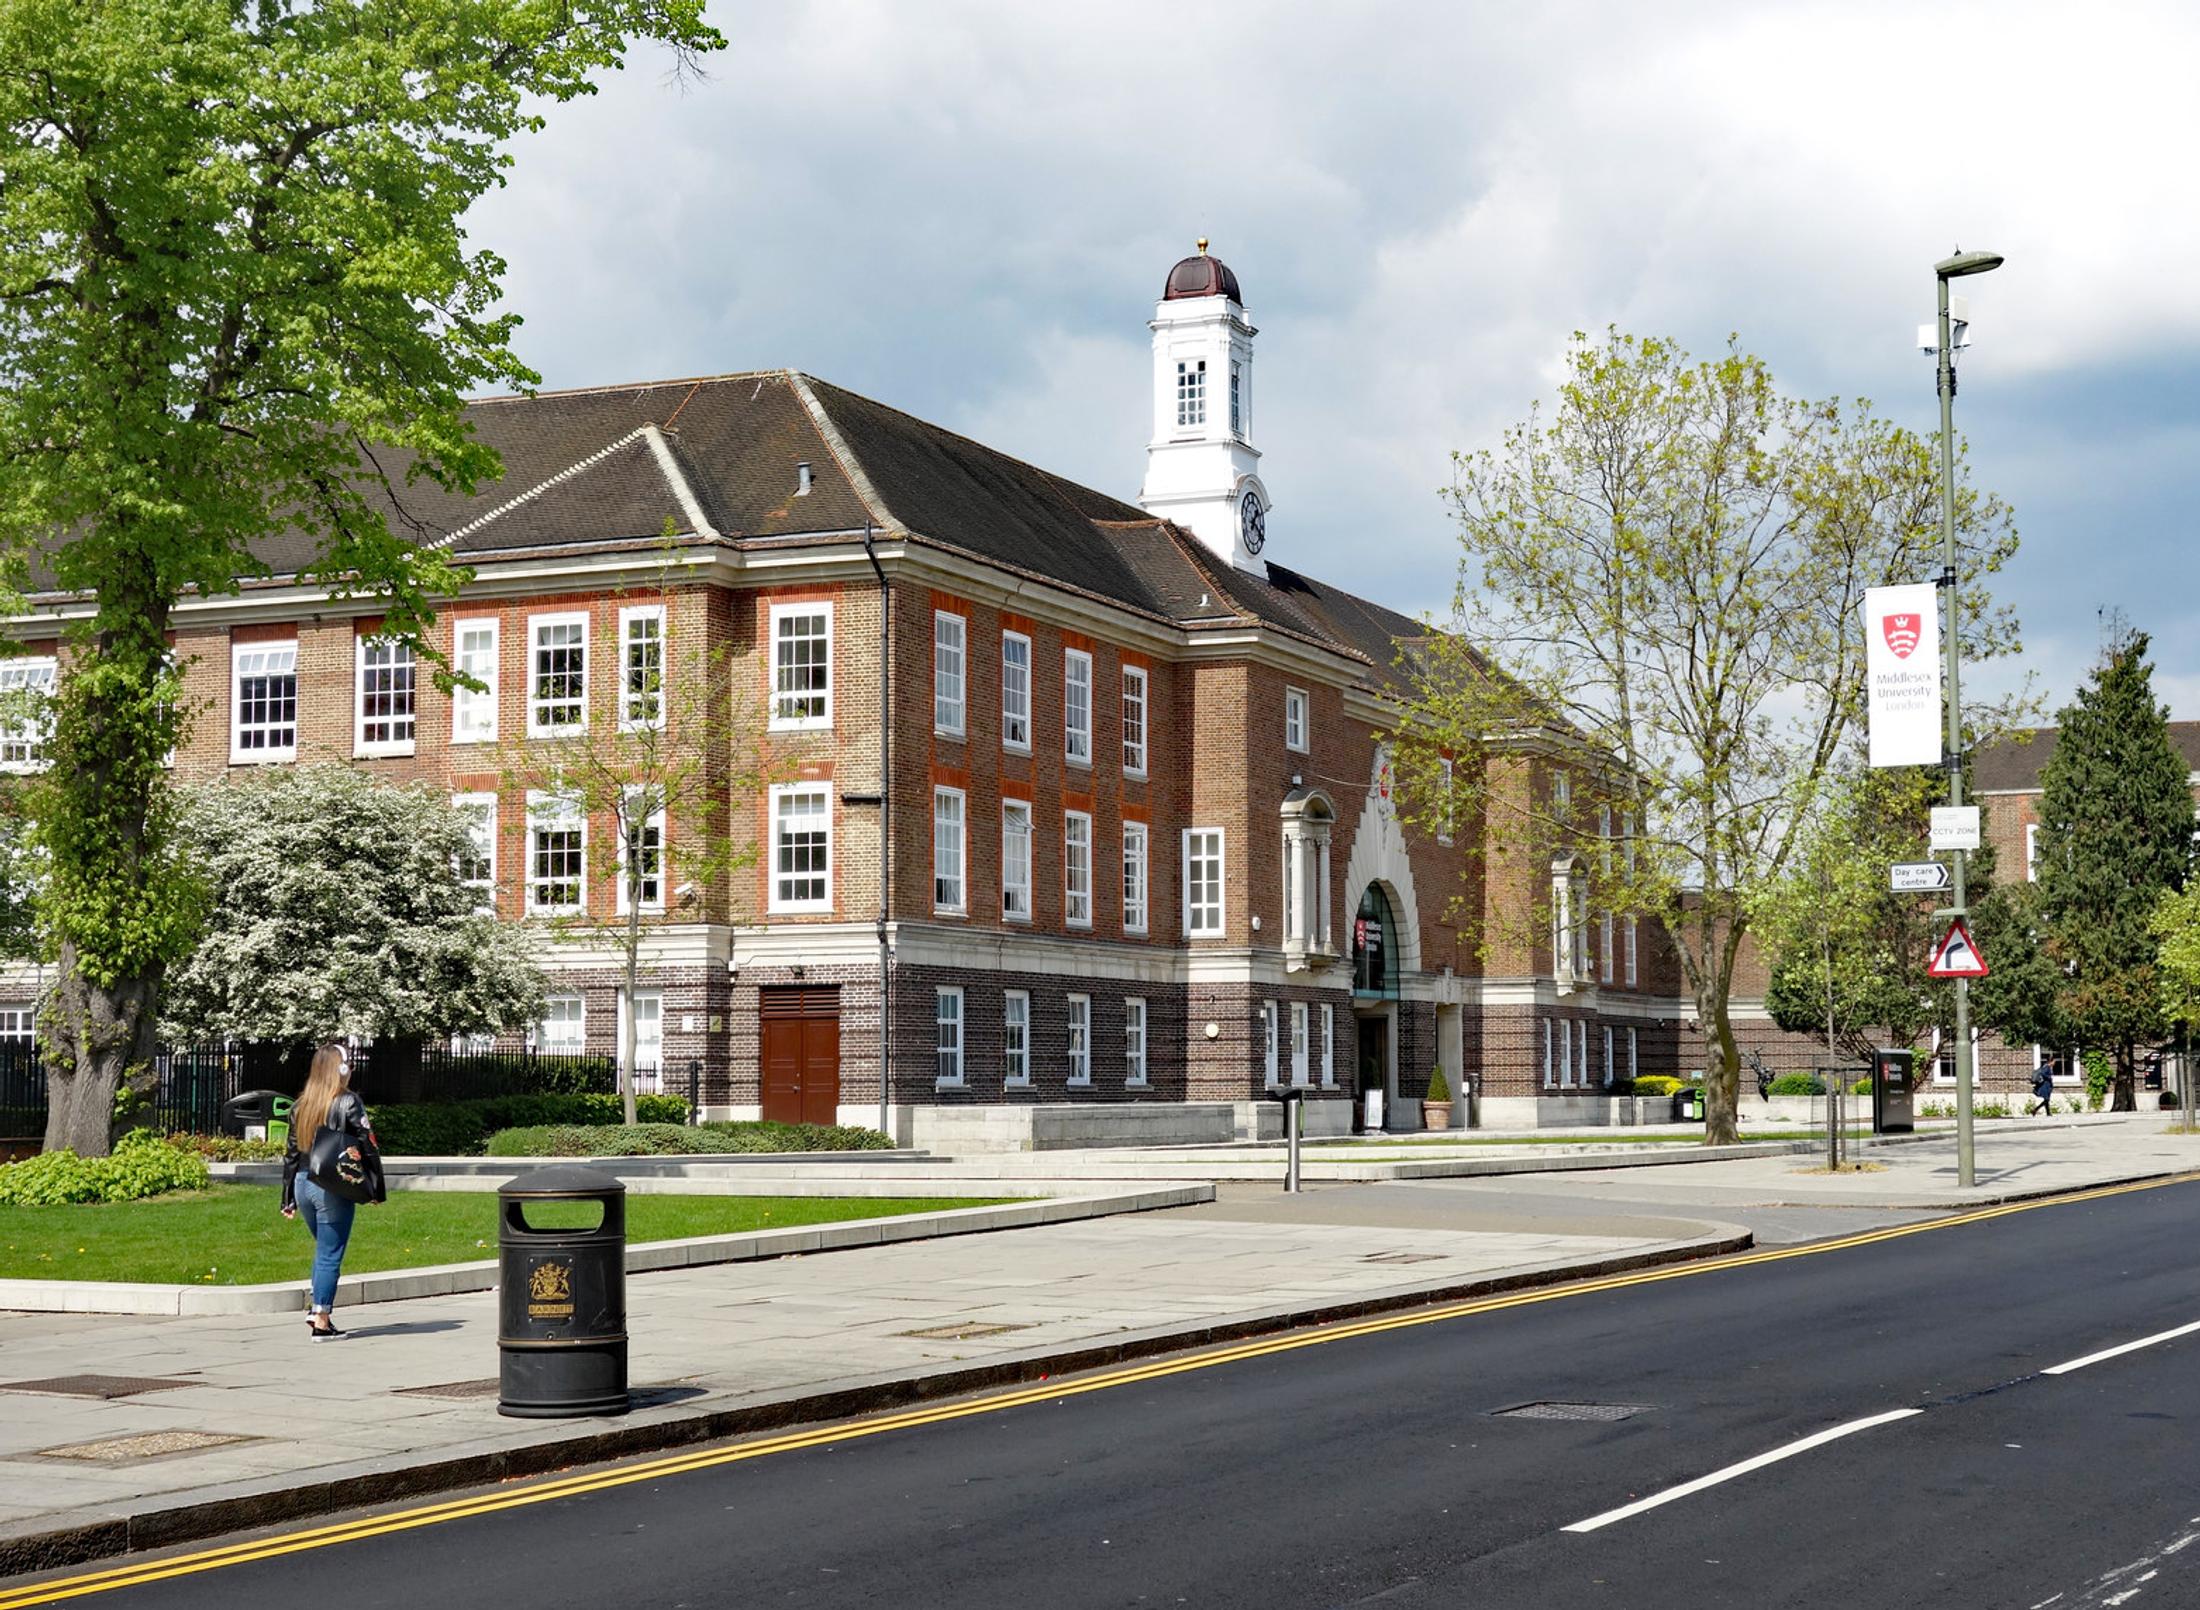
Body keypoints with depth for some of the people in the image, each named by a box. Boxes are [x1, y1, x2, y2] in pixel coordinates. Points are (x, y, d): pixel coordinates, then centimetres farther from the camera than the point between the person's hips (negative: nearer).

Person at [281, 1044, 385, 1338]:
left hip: (303, 1182, 6)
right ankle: (321, 1319, 2)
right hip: (333, 1187, -6)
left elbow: (292, 1152, 13)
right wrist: (375, 1189, -2)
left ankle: (317, 1308, 14)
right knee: (330, 1254, 1)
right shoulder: (348, 1102, -8)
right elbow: (367, 1147, -9)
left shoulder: (301, 1105, 10)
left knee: (323, 1249, 21)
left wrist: (289, 1199, 17)